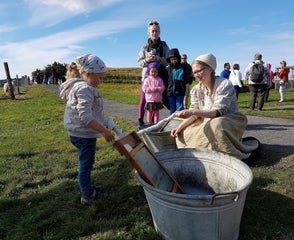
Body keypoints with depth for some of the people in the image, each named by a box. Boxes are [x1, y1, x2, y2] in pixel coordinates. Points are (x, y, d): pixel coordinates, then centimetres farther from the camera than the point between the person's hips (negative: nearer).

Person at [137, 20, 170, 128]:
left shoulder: (164, 46, 8)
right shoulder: (145, 47, 9)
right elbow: (140, 61, 5)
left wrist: (158, 59, -17)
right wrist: (147, 60, -16)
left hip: (161, 75, 0)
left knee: (164, 98, 2)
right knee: (144, 99, -1)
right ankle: (140, 121, 9)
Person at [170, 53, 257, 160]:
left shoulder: (224, 84, -17)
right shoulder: (196, 89, 1)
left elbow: (219, 111, -26)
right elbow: (194, 113, 1)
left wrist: (193, 112, -38)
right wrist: (179, 127, -16)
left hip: (229, 120, -5)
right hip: (206, 122, 6)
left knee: (216, 124, -38)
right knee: (183, 133, -9)